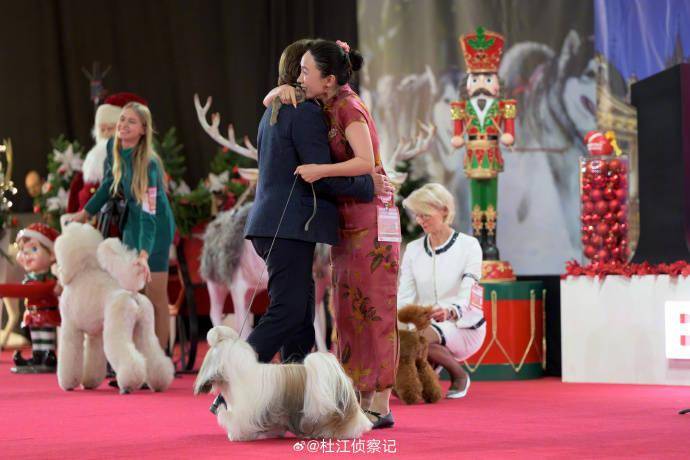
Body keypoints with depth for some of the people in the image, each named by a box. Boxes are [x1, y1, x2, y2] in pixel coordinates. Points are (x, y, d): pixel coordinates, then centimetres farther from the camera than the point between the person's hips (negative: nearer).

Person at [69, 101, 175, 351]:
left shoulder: (148, 164, -26)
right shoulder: (113, 147, -6)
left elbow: (149, 213, -33)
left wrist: (144, 255, -43)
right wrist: (85, 213, 18)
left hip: (156, 227, -8)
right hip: (132, 222, 8)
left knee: (156, 298, -7)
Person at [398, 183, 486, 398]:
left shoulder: (468, 245, -6)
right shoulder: (413, 249, 7)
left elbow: (466, 296, -16)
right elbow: (405, 296, -1)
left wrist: (449, 312, -40)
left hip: (463, 327, -4)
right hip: (425, 325, 4)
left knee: (422, 337, -36)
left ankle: (459, 375, -6)